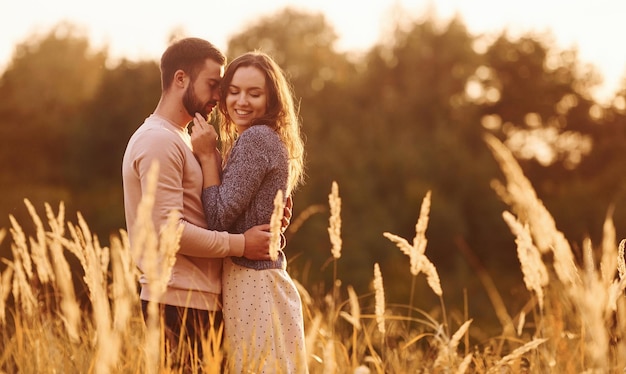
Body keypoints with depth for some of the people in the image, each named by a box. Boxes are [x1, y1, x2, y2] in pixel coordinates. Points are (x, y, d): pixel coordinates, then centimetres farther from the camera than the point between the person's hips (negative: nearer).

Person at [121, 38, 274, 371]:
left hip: (200, 301, 10)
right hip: (180, 304, -10)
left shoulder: (180, 139, 21)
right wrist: (240, 244, -15)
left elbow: (205, 215, 18)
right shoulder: (158, 141, -12)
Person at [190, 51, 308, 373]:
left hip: (251, 284, -10)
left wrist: (207, 155, -10)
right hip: (262, 283, 10)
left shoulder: (254, 139, -14)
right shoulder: (270, 140, 16)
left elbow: (219, 218, -16)